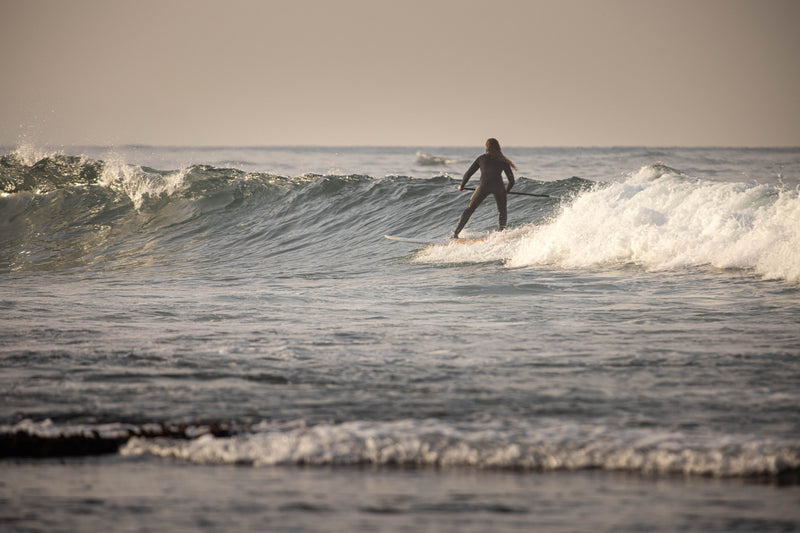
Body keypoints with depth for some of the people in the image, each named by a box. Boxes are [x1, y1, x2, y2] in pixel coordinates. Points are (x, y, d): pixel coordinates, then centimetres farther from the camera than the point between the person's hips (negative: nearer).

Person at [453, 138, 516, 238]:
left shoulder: (481, 158, 19)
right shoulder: (503, 161, 20)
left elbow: (468, 173, 18)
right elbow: (511, 180, 19)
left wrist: (461, 186, 35)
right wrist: (506, 191, 38)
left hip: (484, 185, 0)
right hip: (498, 186, 0)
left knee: (469, 209, 11)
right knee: (502, 211, 23)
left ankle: (456, 233, 5)